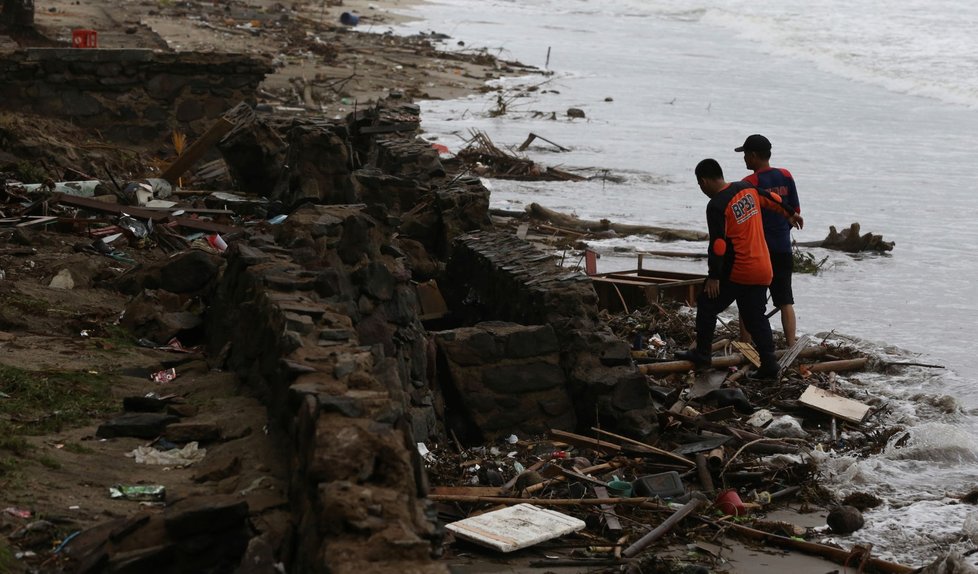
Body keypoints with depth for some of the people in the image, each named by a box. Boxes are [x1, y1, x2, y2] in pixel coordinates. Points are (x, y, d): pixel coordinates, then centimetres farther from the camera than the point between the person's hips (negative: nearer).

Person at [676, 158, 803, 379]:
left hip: (736, 272, -7)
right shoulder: (746, 188, 6)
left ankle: (702, 353, 16)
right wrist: (790, 213, 40)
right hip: (762, 271, 7)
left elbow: (718, 244, -20)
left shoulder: (716, 206, -16)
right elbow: (771, 199, 22)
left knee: (707, 306, 10)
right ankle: (769, 364, 4)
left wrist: (713, 276, -16)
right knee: (756, 317, 11)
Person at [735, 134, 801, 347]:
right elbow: (796, 211, 9)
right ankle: (791, 347, 6)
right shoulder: (786, 177, 2)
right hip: (783, 250, 5)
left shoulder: (749, 183, -13)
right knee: (785, 301, 9)